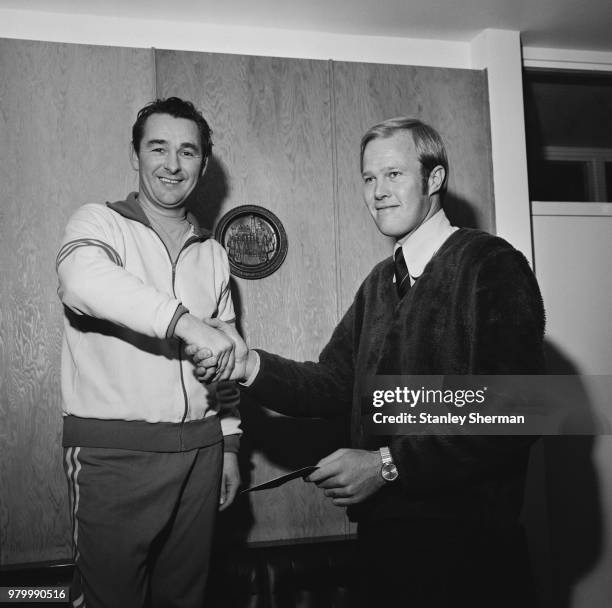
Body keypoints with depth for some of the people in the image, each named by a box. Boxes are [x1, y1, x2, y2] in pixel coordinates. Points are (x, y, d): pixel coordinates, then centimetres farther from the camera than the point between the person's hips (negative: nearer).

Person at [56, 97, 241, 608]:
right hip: (112, 451, -4)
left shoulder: (213, 254, 13)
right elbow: (83, 279, -27)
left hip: (199, 450, 5)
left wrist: (229, 445, 16)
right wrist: (186, 322, -36)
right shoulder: (99, 223, -2)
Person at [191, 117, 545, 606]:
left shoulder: (491, 264, -12)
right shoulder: (380, 282, 11)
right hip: (382, 526, 6)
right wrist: (251, 366, -11)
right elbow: (335, 383, 6)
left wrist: (388, 464, -20)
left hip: (464, 538, -6)